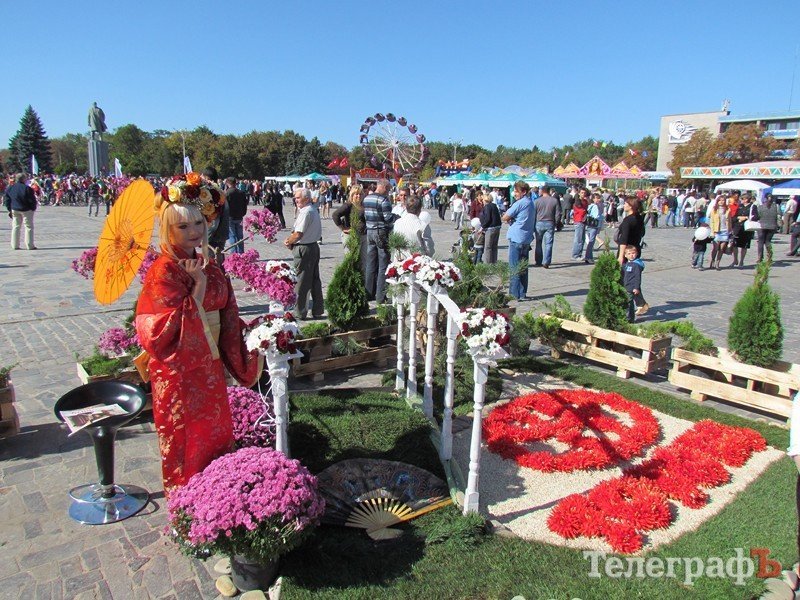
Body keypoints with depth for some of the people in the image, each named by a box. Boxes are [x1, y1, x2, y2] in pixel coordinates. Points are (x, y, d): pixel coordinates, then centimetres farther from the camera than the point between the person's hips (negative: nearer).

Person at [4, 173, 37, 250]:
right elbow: (32, 200, -13)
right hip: (26, 210, -5)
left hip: (14, 210, 5)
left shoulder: (10, 188, 3)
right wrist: (33, 209, 1)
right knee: (28, 227, 2)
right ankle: (30, 245, 0)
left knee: (15, 227, 12)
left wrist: (9, 209, 14)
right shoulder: (27, 188, -15)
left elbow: (6, 200, 7)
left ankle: (15, 245, 12)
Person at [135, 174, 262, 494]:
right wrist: (198, 286, -24)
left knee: (216, 434, 18)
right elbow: (167, 329, -25)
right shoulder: (163, 271, -17)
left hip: (210, 364, 7)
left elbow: (226, 314, 11)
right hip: (179, 370, -7)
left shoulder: (209, 266, 4)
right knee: (187, 440, 9)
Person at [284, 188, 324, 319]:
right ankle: (317, 310, 19)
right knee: (315, 280, 13)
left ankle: (300, 312, 6)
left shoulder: (306, 212, -18)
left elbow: (298, 235, -19)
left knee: (301, 283, -1)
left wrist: (288, 242, -2)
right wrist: (290, 239, 4)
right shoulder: (314, 210, 13)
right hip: (314, 246, 10)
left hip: (304, 249, -10)